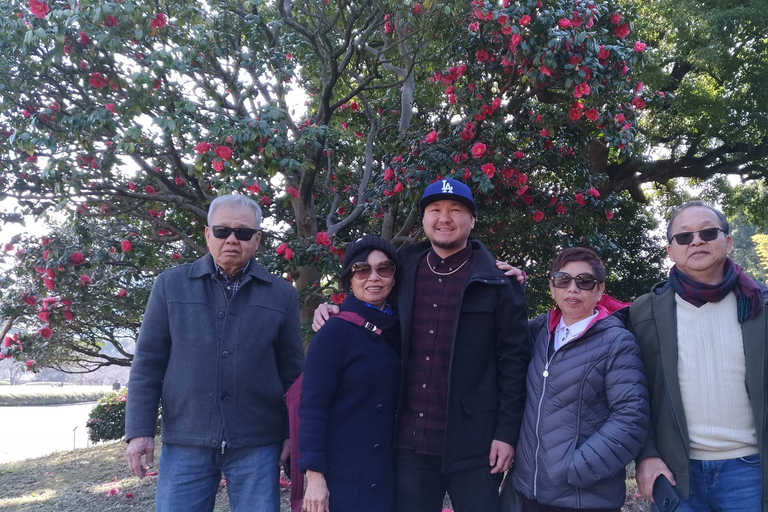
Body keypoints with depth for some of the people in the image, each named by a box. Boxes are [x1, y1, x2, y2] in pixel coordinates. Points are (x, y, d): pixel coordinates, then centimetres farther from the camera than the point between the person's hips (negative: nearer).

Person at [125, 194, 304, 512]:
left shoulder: (282, 294, 4)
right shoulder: (170, 285, 3)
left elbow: (293, 370, 8)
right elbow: (148, 362, 4)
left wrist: (293, 433, 6)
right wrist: (140, 429, -1)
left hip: (257, 444, 0)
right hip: (185, 441, 0)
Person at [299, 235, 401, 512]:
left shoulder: (397, 330, 6)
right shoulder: (335, 332, -13)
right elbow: (312, 407, -15)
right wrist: (314, 474, -18)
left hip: (386, 471, 6)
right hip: (342, 476, -6)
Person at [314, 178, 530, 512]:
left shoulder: (497, 282, -4)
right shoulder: (403, 270, 6)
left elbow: (514, 359, -5)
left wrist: (507, 432, -8)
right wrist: (335, 313, 2)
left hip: (473, 443, -3)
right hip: (410, 441, 3)